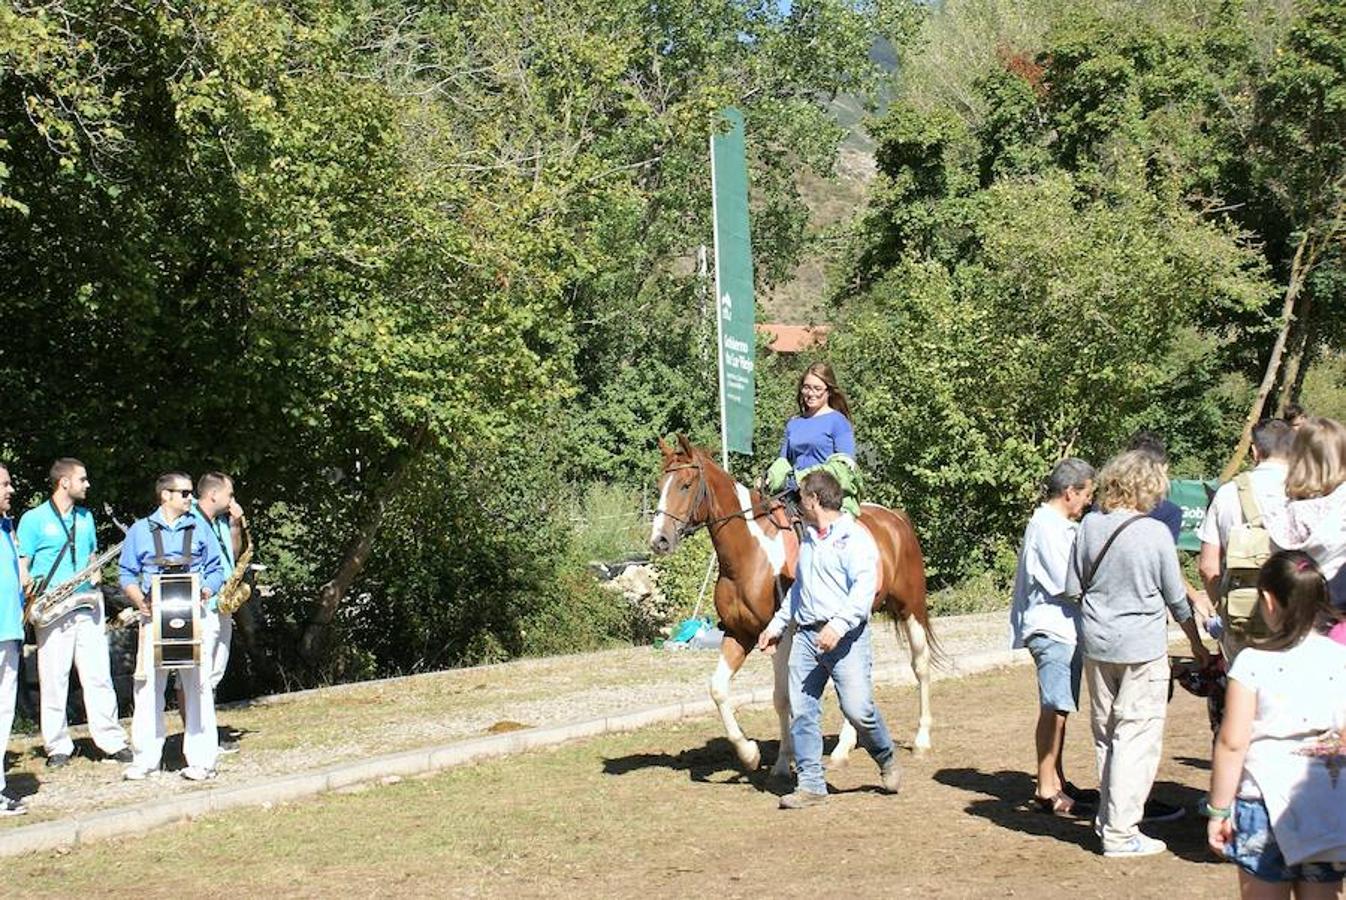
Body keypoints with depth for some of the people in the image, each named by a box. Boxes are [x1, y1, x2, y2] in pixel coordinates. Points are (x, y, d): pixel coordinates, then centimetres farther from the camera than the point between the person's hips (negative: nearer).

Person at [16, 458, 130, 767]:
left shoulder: (86, 517, 16)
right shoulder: (33, 519, -1)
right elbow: (21, 566, -3)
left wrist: (95, 574, 6)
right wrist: (33, 596, -17)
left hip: (87, 606, 4)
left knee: (99, 676, 1)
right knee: (53, 679, -2)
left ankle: (112, 743, 4)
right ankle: (57, 748, 7)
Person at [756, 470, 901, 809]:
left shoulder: (855, 537, -6)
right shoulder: (808, 541, 21)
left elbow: (864, 588, -17)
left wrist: (839, 624, -28)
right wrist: (777, 625, 28)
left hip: (845, 637, -7)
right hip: (806, 636, 7)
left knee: (857, 709, -12)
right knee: (801, 712, 1)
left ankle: (886, 759, 16)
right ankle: (810, 784, 7)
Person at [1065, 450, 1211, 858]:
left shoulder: (1090, 526, -3)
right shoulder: (1155, 533, -13)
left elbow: (1072, 588, 4)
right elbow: (1176, 597, -3)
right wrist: (1196, 643, 12)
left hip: (1096, 642, 5)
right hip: (1143, 646, -5)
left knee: (1105, 734, 16)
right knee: (1136, 737, 0)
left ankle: (1109, 819, 24)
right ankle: (1120, 832, -1)